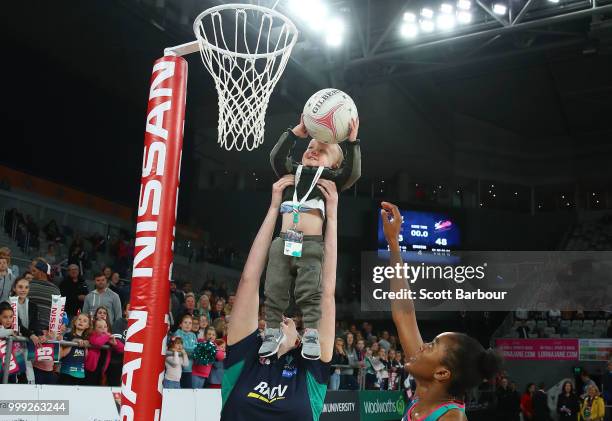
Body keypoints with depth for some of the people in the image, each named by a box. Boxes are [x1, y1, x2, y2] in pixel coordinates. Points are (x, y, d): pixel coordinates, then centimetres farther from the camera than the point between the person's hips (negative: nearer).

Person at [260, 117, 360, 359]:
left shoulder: (332, 178, 12)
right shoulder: (293, 172, 20)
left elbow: (353, 171, -5)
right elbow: (276, 157, 5)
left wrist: (352, 143, -13)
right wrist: (296, 132, -2)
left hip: (311, 244, -3)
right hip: (284, 241, 3)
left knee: (309, 292, -4)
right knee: (274, 289, 2)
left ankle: (311, 335, 5)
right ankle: (273, 332, 13)